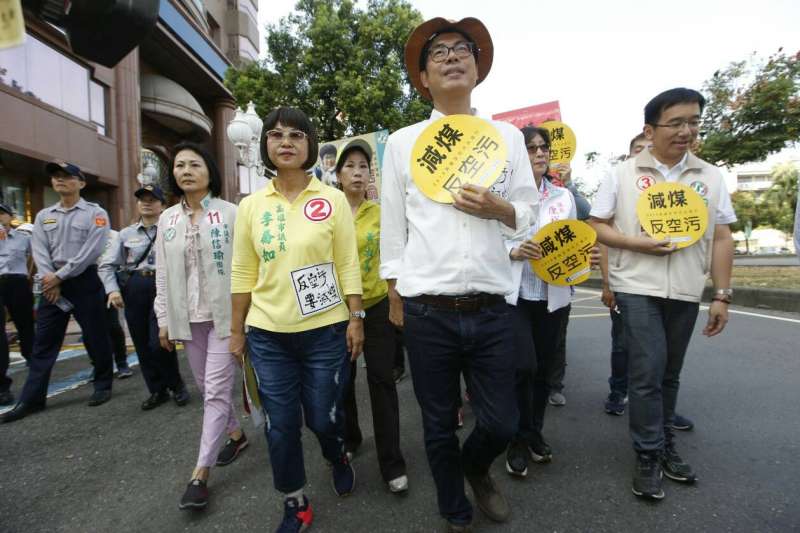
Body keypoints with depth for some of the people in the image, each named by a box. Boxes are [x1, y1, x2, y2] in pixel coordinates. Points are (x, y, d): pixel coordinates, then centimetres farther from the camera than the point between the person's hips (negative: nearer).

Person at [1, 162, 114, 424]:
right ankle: (32, 398, 15)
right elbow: (39, 252, 5)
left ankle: (102, 386, 20)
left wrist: (60, 276, -12)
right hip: (52, 284, 5)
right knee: (43, 342, 7)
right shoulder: (43, 216, 13)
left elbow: (91, 251, -12)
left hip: (85, 282, -5)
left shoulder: (95, 213, -3)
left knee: (95, 338, 4)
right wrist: (50, 281, -9)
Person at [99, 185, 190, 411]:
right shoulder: (126, 234, 14)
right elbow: (106, 265, 12)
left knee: (159, 343, -11)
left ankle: (176, 385, 14)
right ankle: (157, 390, 25)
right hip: (133, 290, 5)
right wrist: (112, 290, -4)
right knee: (142, 345, 8)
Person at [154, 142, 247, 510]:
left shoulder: (230, 214, -6)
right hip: (188, 317, 6)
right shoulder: (167, 219, 9)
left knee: (217, 390, -4)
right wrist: (164, 319, 8)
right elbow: (162, 274, 10)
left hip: (224, 314, -5)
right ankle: (236, 434, 37)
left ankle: (200, 473, 4)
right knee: (206, 387, 15)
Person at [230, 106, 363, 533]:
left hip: (325, 330, -2)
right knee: (280, 426, 10)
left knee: (323, 417, 10)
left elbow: (348, 265, -2)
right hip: (268, 334, 2)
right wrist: (236, 330, 7)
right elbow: (243, 273, 5)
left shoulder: (333, 200, -2)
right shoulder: (251, 205, 3)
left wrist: (356, 318, -4)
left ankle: (338, 458, 46)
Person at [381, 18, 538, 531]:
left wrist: (499, 208, -13)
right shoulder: (402, 142, 5)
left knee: (502, 423, 11)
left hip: (491, 310, 1)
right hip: (427, 311, -1)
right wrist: (394, 297, 5)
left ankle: (476, 468, 47)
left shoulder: (507, 136, 8)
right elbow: (392, 227, 6)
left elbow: (531, 215, 9)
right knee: (439, 426, 14)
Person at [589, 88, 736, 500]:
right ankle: (648, 456, 11)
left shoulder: (711, 177, 7)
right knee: (647, 372, -5)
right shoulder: (622, 175, -1)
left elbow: (721, 238, 7)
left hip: (686, 292, 4)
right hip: (637, 288, -3)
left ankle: (664, 446, 31)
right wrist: (638, 244, -17)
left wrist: (722, 296, 3)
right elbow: (596, 227, -2)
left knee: (669, 374, 15)